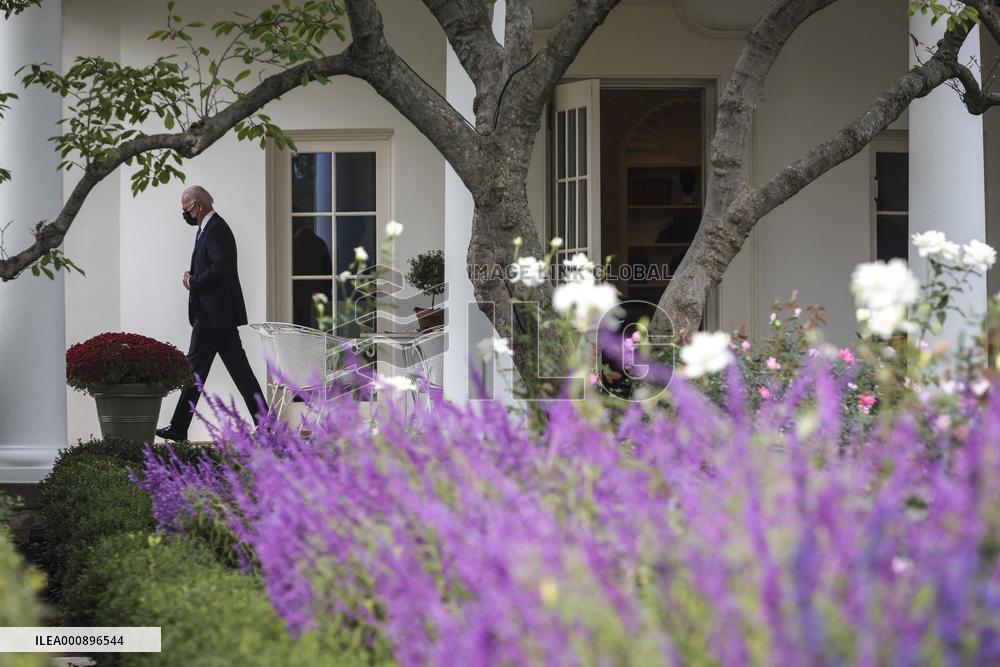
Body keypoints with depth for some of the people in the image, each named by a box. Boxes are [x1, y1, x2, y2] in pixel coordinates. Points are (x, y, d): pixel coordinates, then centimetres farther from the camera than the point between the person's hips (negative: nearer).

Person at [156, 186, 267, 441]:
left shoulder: (215, 230, -14)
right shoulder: (210, 228, 19)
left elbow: (221, 267, -25)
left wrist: (193, 283, -14)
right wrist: (193, 279, 6)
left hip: (213, 315, -10)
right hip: (220, 314, 10)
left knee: (195, 368, -5)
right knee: (239, 370, 9)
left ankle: (179, 428, -2)